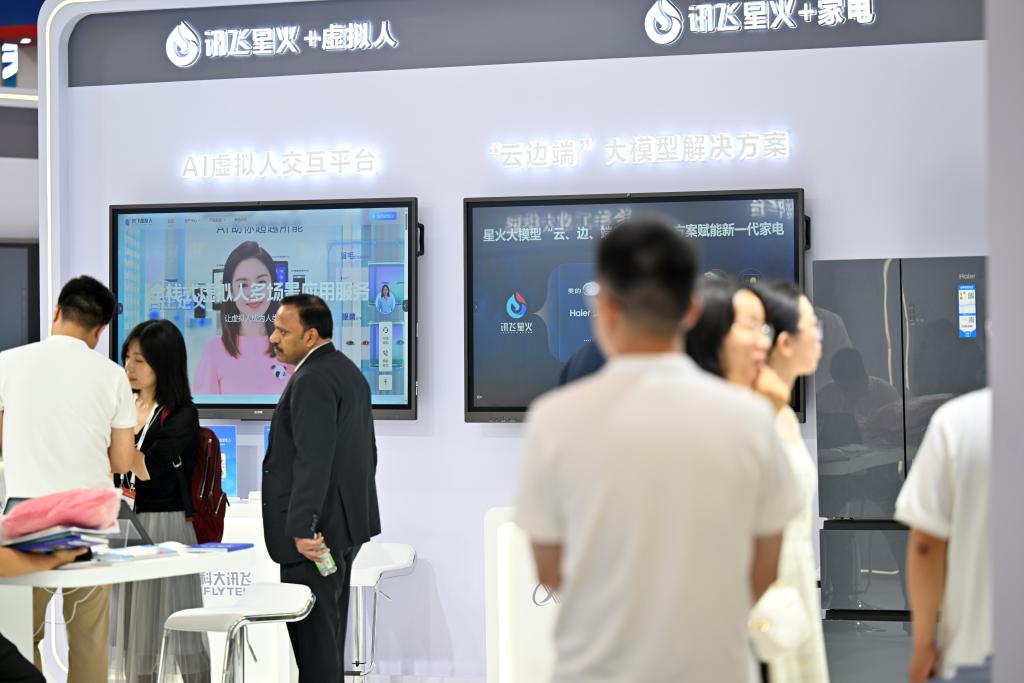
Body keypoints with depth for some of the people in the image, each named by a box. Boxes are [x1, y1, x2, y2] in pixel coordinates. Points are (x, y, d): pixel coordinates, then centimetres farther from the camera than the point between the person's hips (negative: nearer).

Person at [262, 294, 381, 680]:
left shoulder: (312, 380, -16)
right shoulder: (348, 371, 15)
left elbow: (313, 460, -24)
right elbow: (367, 450, 20)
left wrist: (302, 528, -26)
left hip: (316, 527, -10)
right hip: (346, 522, 10)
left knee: (311, 630, -8)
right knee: (328, 628, 14)